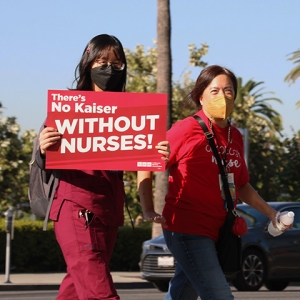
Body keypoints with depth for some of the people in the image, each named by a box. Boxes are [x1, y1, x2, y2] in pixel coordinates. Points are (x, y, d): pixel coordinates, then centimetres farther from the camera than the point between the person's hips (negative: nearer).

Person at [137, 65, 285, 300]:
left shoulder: (235, 137, 10)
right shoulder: (187, 130, -10)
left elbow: (241, 185, 22)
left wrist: (270, 213, 14)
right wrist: (148, 211, -12)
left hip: (216, 230, 7)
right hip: (187, 228, -7)